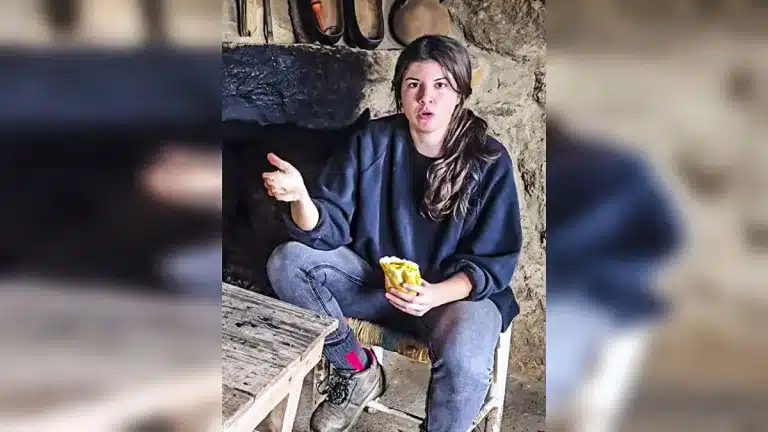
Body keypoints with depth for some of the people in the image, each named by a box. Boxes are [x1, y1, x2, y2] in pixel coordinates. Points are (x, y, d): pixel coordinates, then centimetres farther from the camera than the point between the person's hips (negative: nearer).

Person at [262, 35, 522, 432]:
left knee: (463, 364, -35)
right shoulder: (373, 141, -7)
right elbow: (329, 230, -11)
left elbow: (492, 262, -11)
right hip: (374, 278, 4)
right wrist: (301, 197, -34)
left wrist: (436, 294, -30)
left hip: (459, 291, -3)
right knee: (286, 261, -16)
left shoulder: (489, 161, -13)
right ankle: (359, 369, -1)